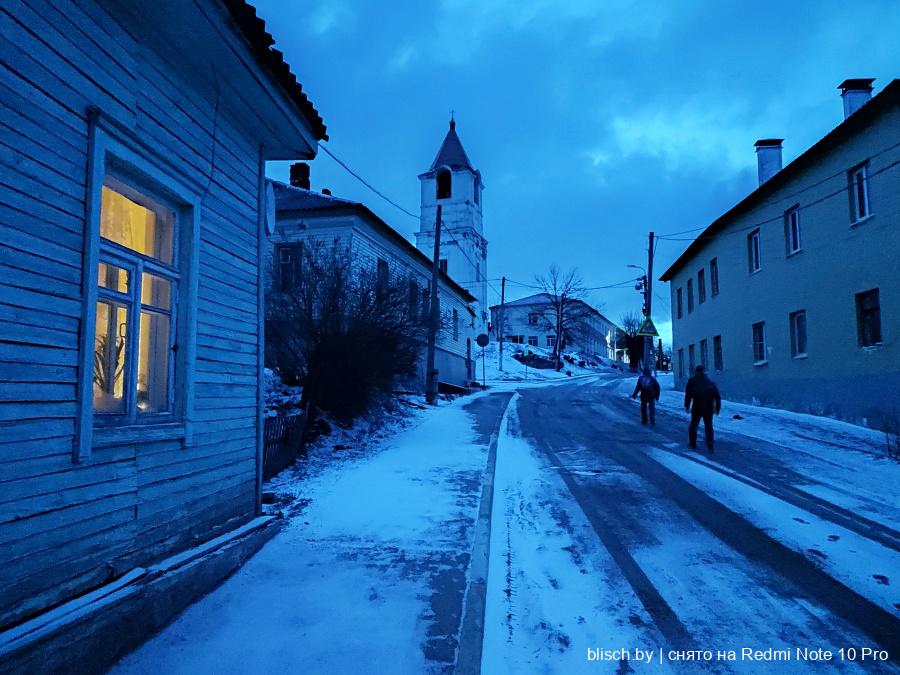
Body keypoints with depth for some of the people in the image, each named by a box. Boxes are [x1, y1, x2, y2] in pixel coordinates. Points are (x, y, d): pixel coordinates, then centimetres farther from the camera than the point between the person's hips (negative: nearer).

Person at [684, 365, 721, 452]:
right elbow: (717, 396, 13)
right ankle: (710, 447, -2)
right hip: (709, 408, 3)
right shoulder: (710, 381, 15)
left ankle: (692, 443, 22)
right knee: (708, 427, 7)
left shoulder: (692, 380, 5)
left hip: (697, 407, -3)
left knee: (693, 425, 14)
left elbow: (688, 394, -3)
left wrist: (687, 405, 2)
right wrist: (717, 408, 15)